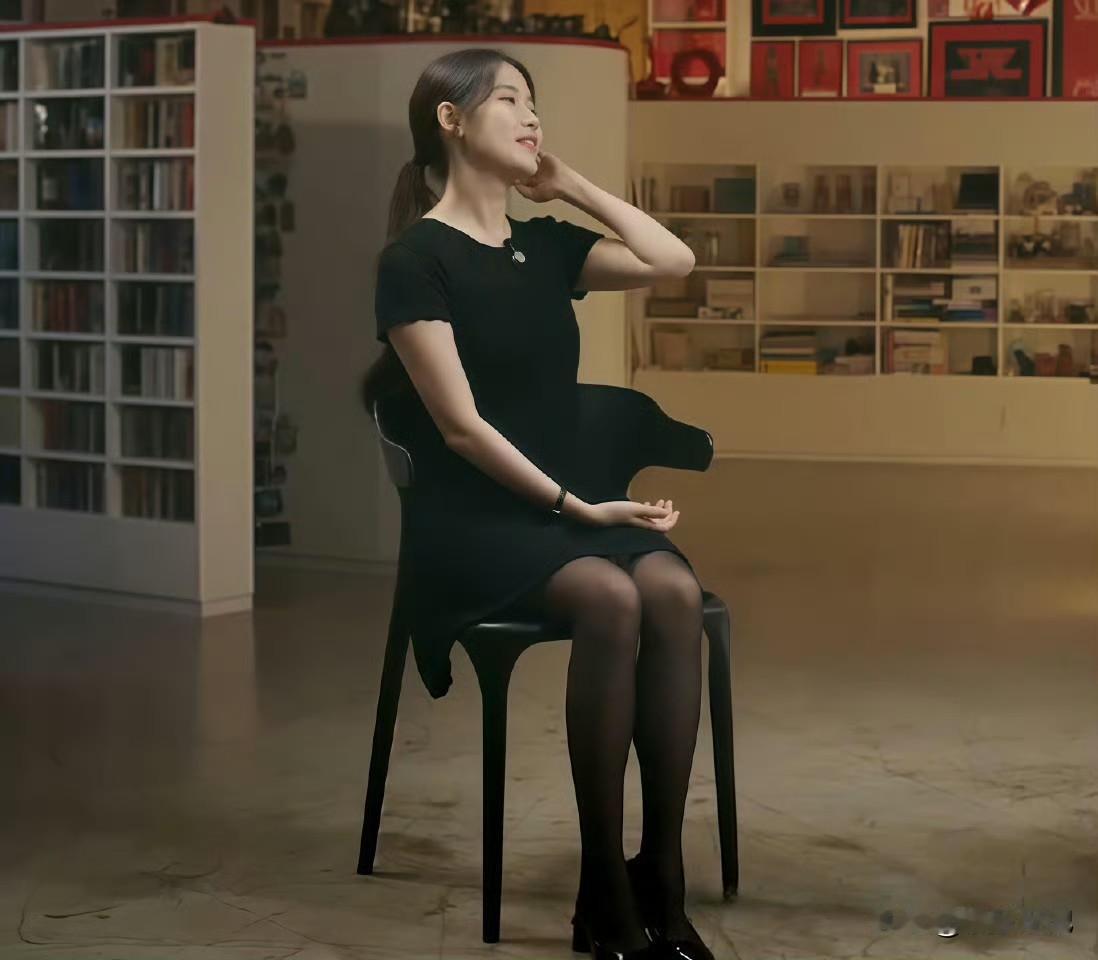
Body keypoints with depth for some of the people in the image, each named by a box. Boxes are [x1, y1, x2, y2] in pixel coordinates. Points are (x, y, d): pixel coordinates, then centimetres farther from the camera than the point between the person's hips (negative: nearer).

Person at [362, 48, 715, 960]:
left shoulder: (544, 245, 15)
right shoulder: (416, 259, -6)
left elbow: (674, 261, 6)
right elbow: (460, 426, -12)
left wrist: (570, 184, 9)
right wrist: (575, 506, -17)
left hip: (565, 508, 6)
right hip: (471, 520, -6)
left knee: (673, 591, -26)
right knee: (610, 598, -34)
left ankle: (662, 878, -24)